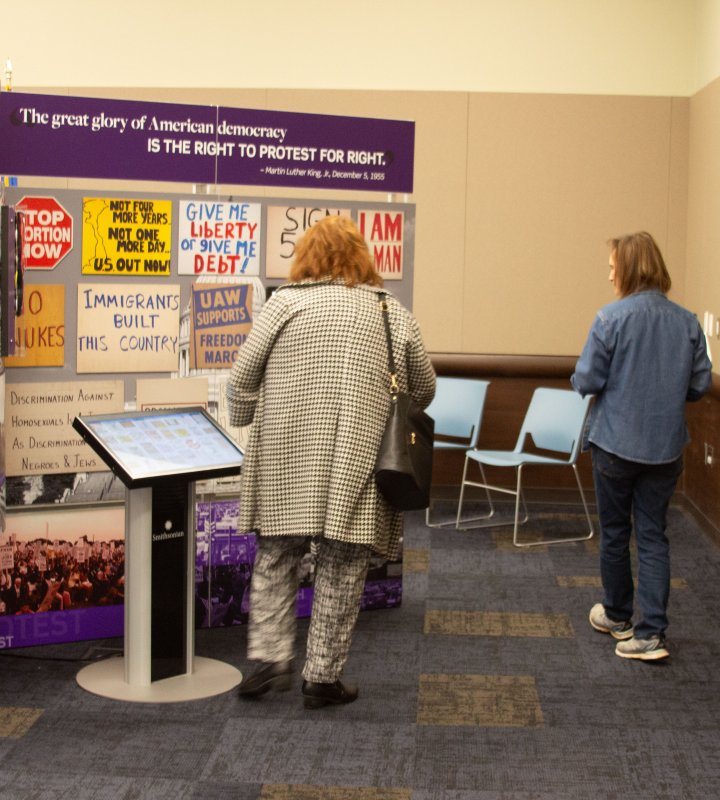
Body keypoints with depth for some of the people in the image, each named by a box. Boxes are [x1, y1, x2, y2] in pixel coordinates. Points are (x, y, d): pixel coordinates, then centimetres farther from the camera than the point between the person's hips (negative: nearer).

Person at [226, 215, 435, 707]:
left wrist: (244, 421, 18)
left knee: (277, 555, 14)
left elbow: (242, 377, 1)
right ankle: (323, 677, 11)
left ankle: (270, 657, 7)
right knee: (342, 566, 7)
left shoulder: (285, 302, 2)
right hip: (359, 461, 1)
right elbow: (424, 390, 15)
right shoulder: (395, 315, 8)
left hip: (286, 457, 0)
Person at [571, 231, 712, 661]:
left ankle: (618, 617, 30)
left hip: (616, 443, -3)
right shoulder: (687, 321, -2)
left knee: (615, 532, 14)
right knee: (654, 536, 7)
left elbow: (586, 381, -13)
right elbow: (700, 385, 4)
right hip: (665, 446, 3)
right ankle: (652, 632, -2)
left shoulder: (612, 318, -14)